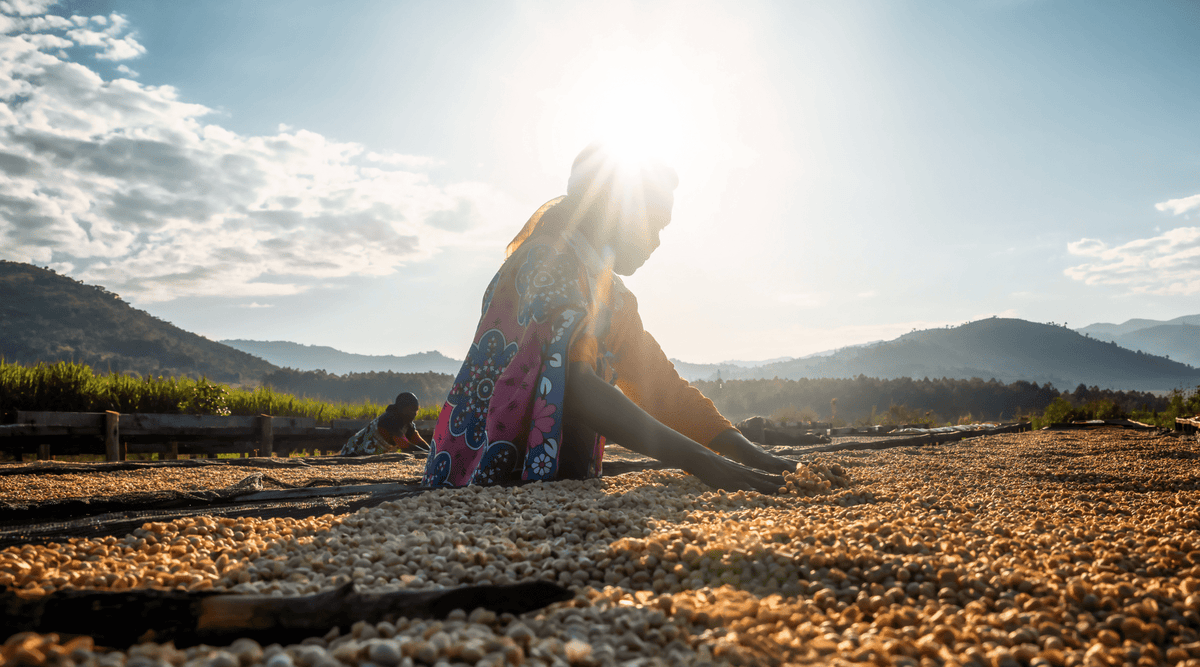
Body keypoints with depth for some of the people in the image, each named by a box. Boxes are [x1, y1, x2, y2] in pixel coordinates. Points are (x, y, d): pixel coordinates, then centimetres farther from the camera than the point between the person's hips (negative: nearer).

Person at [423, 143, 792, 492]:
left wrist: (746, 451, -2)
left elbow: (660, 385, 10)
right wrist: (697, 458, -32)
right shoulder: (545, 262, -14)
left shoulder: (613, 295, 13)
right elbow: (574, 385, -28)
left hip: (561, 479, 8)